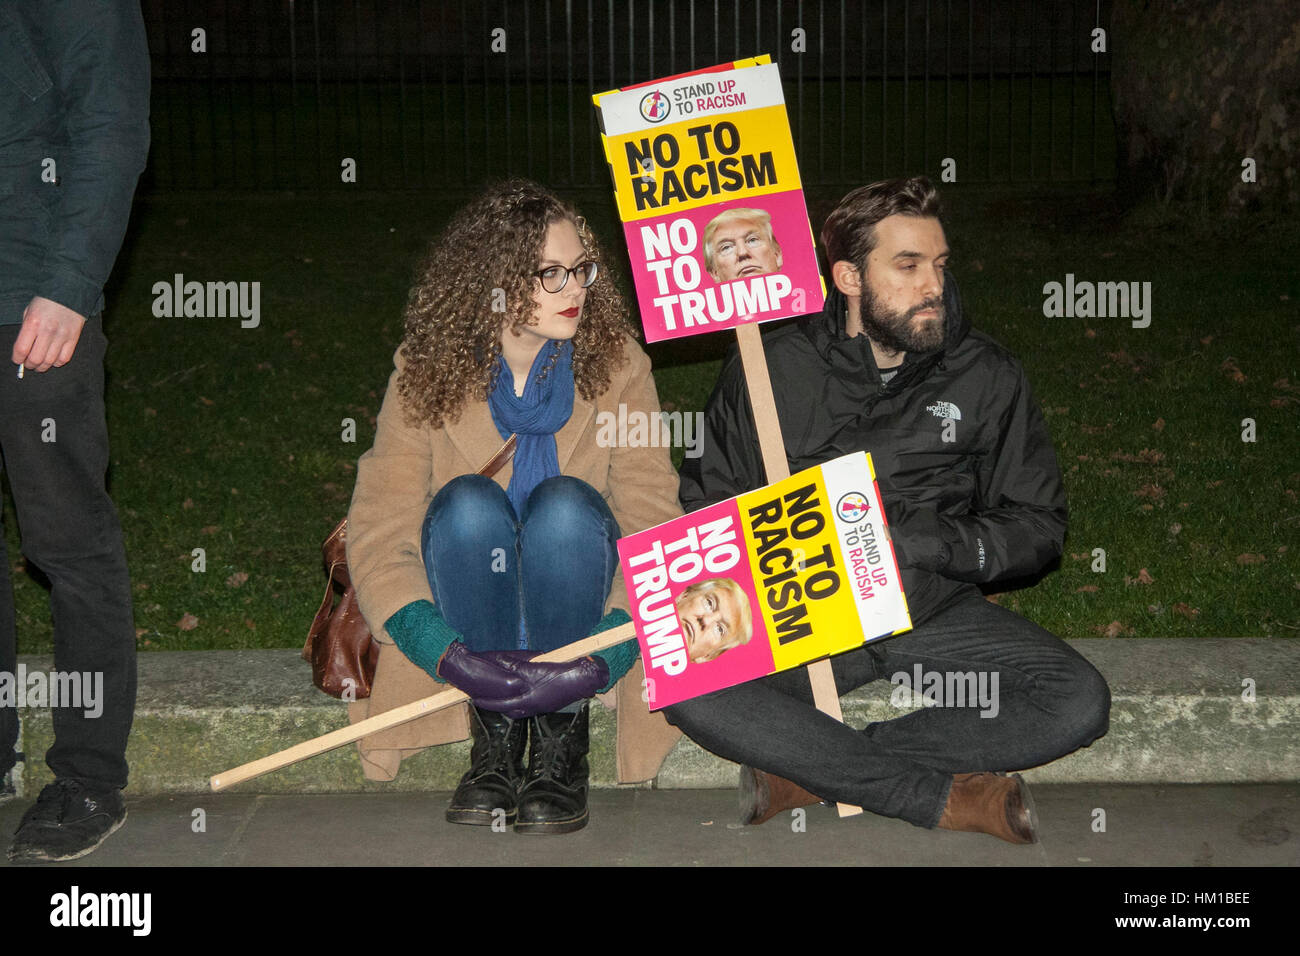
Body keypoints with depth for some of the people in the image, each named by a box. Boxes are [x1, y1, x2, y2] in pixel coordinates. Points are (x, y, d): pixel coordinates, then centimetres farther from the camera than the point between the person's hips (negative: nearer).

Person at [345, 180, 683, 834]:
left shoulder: (616, 366, -10)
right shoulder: (429, 374, -11)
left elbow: (654, 524, -18)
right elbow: (377, 534, -18)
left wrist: (600, 660, -34)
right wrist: (450, 657, -34)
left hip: (576, 604, 0)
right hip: (473, 608, 0)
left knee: (564, 503, -30)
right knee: (467, 502, -29)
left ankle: (561, 736, -18)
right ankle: (496, 735, -17)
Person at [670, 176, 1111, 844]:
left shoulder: (986, 376, 0)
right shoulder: (772, 371, -1)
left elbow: (1039, 526, 3)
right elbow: (706, 504, 5)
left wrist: (936, 539, -17)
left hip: (937, 611, 1)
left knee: (1080, 702, -25)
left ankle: (806, 770, -24)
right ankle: (944, 795, -25)